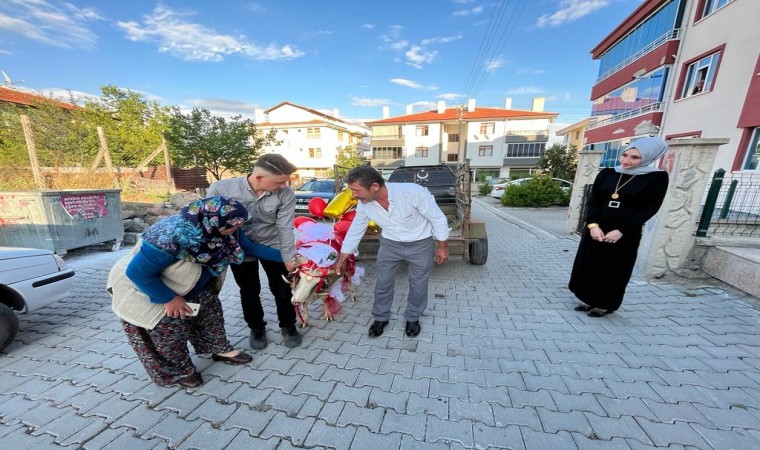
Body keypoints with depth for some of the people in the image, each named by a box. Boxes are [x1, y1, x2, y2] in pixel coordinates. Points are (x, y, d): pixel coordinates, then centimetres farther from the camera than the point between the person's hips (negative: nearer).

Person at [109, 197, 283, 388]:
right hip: (143, 286, -6)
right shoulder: (172, 236, -42)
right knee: (171, 328, -4)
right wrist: (170, 299, -24)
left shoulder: (227, 230, -21)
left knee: (210, 309, 5)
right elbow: (137, 272, -31)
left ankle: (220, 349, 26)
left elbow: (249, 247, -7)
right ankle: (179, 372, 22)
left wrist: (283, 256, -8)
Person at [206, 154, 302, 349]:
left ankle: (288, 326, 32)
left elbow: (285, 228, -16)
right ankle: (257, 328, 38)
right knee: (249, 291, 13)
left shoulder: (286, 195, -24)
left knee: (282, 289, 8)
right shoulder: (220, 189, -25)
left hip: (272, 245, 1)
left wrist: (288, 258, -11)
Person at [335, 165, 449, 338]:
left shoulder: (413, 192, -33)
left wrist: (443, 247, -10)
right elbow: (354, 232, -2)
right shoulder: (364, 205, -18)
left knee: (418, 284, 11)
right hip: (390, 244, 3)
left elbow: (438, 218, -19)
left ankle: (412, 319, 37)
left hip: (420, 245, -3)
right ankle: (381, 318, 35)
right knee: (383, 283, 10)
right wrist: (341, 259, 5)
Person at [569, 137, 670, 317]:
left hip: (626, 233, -3)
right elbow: (593, 200, 0)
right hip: (596, 228, 3)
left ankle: (605, 304, 23)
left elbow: (651, 208, -7)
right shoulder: (607, 174, 4)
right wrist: (593, 224, -13)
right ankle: (588, 300, 25)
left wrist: (622, 231, -15)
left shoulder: (657, 177, -3)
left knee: (614, 269, 7)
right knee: (588, 264, 9)